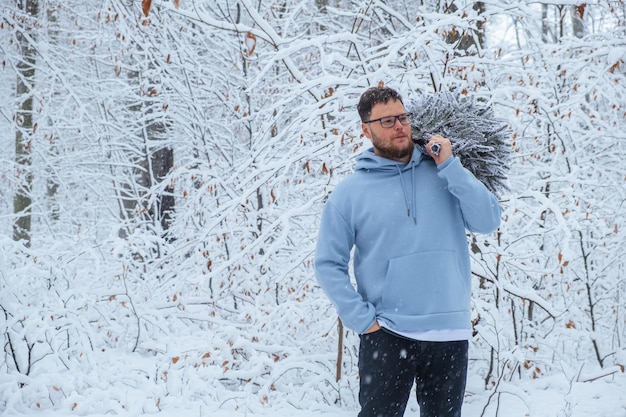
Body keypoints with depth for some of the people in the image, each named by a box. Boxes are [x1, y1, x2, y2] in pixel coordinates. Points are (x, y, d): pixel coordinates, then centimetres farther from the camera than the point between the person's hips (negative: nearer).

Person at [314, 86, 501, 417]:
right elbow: (329, 264, -1)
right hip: (386, 336, -2)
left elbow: (488, 222, -6)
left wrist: (449, 166, -11)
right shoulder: (350, 192, -1)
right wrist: (363, 319, -10)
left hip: (450, 334, 2)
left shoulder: (444, 173, 5)